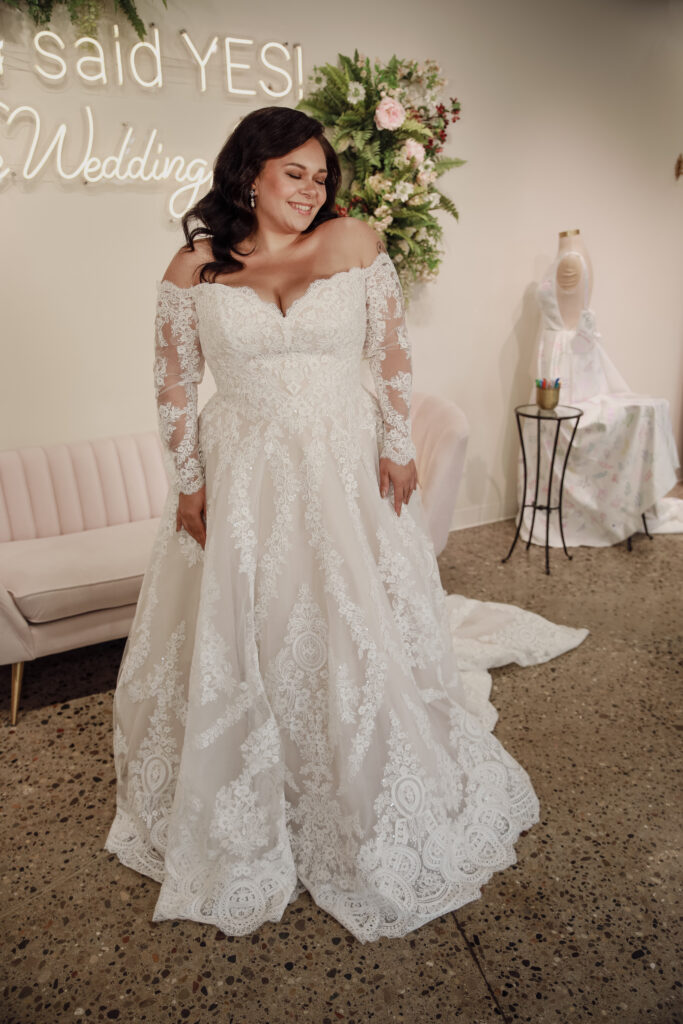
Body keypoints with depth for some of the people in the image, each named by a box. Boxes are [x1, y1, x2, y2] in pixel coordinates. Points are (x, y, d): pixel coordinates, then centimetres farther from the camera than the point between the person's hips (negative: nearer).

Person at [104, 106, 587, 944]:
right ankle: (247, 825, 36)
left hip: (348, 470, 0)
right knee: (238, 646, 8)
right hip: (242, 478, 1)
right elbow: (174, 385, 4)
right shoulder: (193, 270, 1)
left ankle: (372, 816, 36)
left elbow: (392, 354, 3)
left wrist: (398, 447, -2)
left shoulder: (355, 244, 1)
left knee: (364, 637, 8)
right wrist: (188, 482, 0)